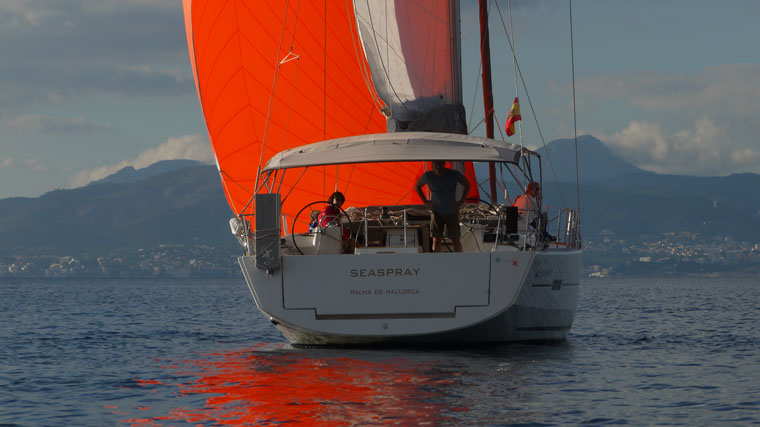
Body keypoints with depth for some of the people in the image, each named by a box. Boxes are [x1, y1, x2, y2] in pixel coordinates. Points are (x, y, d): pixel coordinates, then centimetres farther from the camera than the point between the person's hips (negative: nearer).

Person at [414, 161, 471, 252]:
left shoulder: (454, 174, -15)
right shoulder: (428, 176, -12)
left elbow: (467, 184, 2)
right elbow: (417, 186, 8)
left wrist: (461, 201, -3)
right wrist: (425, 202, 1)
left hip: (452, 211, 0)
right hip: (436, 212, 0)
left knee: (455, 239, 1)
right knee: (436, 240, -5)